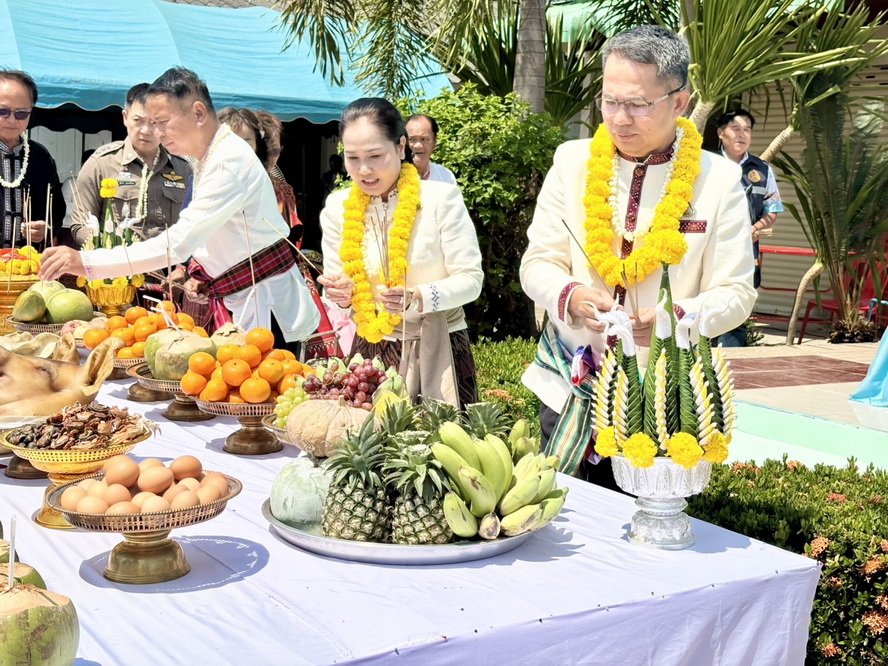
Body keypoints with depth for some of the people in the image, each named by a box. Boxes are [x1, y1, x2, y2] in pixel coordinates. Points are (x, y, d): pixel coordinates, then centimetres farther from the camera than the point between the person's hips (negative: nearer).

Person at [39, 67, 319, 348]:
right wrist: (199, 275, 0)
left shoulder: (230, 162, -21)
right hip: (238, 304, 9)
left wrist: (86, 262, -30)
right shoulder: (207, 159, 10)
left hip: (268, 310, -9)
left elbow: (177, 244, -29)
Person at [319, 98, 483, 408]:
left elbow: (471, 278, -11)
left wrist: (417, 299, -27)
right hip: (371, 350, 3)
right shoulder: (337, 208, 2)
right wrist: (340, 294, -15)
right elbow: (335, 280, 9)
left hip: (438, 350, -3)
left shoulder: (441, 197, -10)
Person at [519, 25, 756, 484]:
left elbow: (735, 293, -5)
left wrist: (676, 317, -26)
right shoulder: (572, 162, 1)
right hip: (568, 390, 2)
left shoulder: (718, 180, -4)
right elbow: (537, 264, 2)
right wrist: (570, 296, -21)